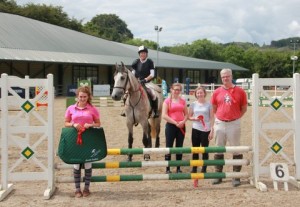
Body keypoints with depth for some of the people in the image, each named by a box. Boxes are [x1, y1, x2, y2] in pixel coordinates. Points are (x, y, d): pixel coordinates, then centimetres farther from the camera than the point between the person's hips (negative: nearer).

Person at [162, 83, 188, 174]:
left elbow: (186, 114, 11)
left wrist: (183, 122, -10)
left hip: (181, 126, 4)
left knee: (179, 147, 9)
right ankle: (168, 169, 8)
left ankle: (178, 168, 18)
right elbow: (164, 115, -11)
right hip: (171, 126, -4)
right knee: (169, 147, 0)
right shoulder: (167, 101, -4)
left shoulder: (183, 101, 8)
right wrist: (175, 122, -15)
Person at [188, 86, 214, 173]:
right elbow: (189, 117, 10)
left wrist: (212, 131, -7)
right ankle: (194, 168, 18)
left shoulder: (208, 104, -2)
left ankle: (204, 169, 12)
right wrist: (194, 118, -11)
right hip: (195, 129, 3)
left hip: (206, 130, -2)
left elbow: (211, 118, -1)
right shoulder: (193, 104, 5)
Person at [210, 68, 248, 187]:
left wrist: (235, 117, -2)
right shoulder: (217, 92, 2)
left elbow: (244, 108, 4)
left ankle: (236, 176, 9)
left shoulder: (240, 91, -5)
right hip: (220, 124, 3)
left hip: (234, 124, -3)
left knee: (236, 150, 2)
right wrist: (218, 117, 4)